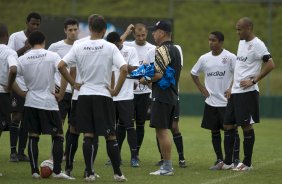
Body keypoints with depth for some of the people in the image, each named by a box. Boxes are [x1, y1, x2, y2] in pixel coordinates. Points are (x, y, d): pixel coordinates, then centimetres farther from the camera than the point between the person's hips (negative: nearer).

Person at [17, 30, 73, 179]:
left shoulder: (22, 59, 1)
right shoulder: (52, 56, -5)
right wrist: (61, 94, -8)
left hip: (31, 102, 2)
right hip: (49, 103, -2)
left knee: (33, 137, 8)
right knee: (58, 136, 5)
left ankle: (34, 171, 4)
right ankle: (57, 171, -2)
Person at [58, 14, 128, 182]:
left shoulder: (79, 47, 1)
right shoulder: (110, 48, -7)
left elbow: (61, 66, -3)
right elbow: (124, 69, -16)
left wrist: (74, 84, 5)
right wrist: (117, 90, -6)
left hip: (84, 95, 2)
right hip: (103, 95, -2)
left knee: (88, 135, 5)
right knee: (111, 135, 4)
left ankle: (90, 173, 3)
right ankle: (118, 173, 5)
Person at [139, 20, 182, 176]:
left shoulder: (162, 50, -14)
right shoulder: (176, 50, 16)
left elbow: (158, 74, -21)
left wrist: (145, 80, -4)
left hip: (161, 96, -10)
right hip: (172, 95, 10)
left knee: (161, 130, -6)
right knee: (164, 130, 14)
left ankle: (167, 167, -6)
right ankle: (167, 166, 17)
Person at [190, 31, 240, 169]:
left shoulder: (230, 57, -7)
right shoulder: (204, 58, 6)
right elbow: (194, 73, 20)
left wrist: (231, 89, -14)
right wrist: (201, 88, 10)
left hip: (226, 101, -5)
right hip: (211, 102, 5)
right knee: (215, 131, 8)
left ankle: (236, 160, 0)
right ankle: (219, 160, 15)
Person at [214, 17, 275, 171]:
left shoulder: (257, 44, -12)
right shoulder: (242, 43, 15)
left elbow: (270, 65, -19)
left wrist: (253, 81, -18)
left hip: (247, 92, -9)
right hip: (235, 92, 9)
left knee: (246, 125, -4)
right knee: (228, 124, 8)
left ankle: (247, 163, 4)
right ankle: (227, 162, 15)